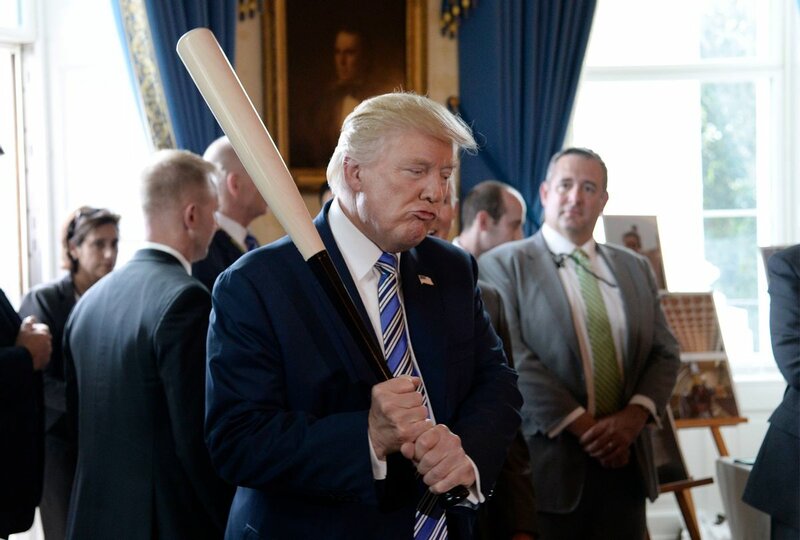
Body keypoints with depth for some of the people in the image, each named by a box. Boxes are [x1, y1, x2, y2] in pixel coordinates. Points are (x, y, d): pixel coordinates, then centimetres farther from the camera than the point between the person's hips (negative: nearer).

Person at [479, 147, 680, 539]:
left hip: (624, 462, 5)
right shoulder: (502, 265, -2)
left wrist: (635, 415, -8)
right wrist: (582, 426, -16)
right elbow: (512, 360, -12)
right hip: (548, 461, -4)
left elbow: (665, 352, 10)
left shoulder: (635, 268, 14)